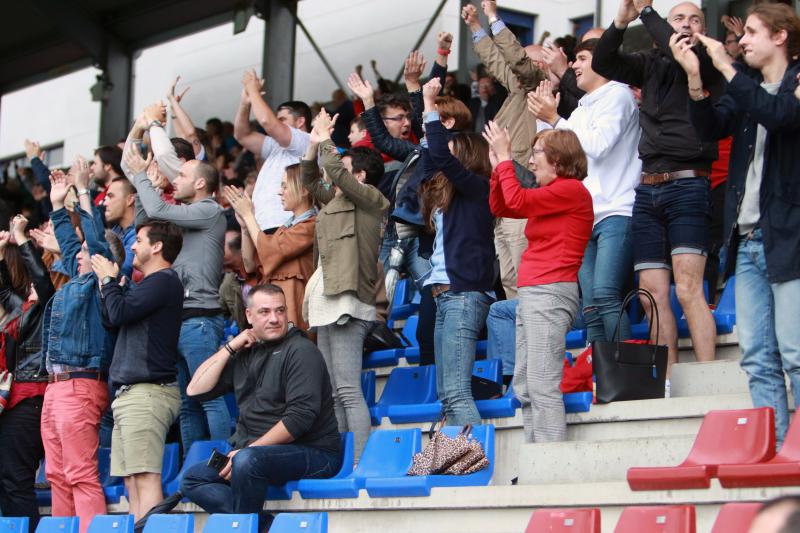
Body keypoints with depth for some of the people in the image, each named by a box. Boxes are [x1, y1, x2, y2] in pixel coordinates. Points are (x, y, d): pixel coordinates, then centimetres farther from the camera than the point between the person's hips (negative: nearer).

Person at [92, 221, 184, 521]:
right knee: (131, 480, 7)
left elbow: (119, 314, -14)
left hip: (148, 392, -10)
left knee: (145, 477, -15)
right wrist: (108, 283, 17)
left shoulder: (163, 281, -7)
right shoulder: (151, 284, 24)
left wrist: (108, 280, 3)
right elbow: (112, 320, 24)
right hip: (129, 393, 10)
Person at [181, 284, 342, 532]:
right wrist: (230, 348, 5)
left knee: (247, 461, -35)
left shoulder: (301, 351, -7)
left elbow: (300, 417, -18)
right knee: (193, 479, -4)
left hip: (312, 454, -8)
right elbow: (196, 390, 13)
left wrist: (248, 449, -20)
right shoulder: (245, 354, 15)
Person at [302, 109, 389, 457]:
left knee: (349, 391, -16)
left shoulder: (369, 197, -2)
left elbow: (333, 168, -13)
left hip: (347, 305, -10)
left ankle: (361, 464, -20)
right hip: (327, 307, 10)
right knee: (333, 396, 9)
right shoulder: (337, 201, 22)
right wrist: (314, 142, 19)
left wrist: (325, 139, 3)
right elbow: (310, 180, 31)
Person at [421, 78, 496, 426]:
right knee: (447, 396, 8)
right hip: (446, 295, 10)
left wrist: (430, 107, -9)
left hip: (464, 294, -10)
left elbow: (440, 157, -16)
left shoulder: (476, 188, -4)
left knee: (456, 393, -18)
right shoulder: (445, 194, 21)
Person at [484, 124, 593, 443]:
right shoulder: (550, 194, 21)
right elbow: (499, 207, 24)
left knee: (542, 385, -15)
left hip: (550, 293, -10)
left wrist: (504, 156, -5)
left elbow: (518, 200, -15)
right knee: (524, 388, 7)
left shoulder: (572, 190, -7)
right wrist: (498, 164, 14)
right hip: (530, 294, 10)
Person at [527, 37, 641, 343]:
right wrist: (544, 119, 13)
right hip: (585, 219, 8)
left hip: (615, 213, -8)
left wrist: (555, 120, -6)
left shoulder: (618, 95, 2)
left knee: (604, 294, -23)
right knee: (590, 307, 0)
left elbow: (597, 146, -12)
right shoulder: (581, 110, 26)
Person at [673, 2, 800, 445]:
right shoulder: (746, 87, 17)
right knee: (757, 357, 3)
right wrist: (694, 77, -9)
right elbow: (710, 128, 4)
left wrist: (725, 67, -16)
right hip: (747, 238, 6)